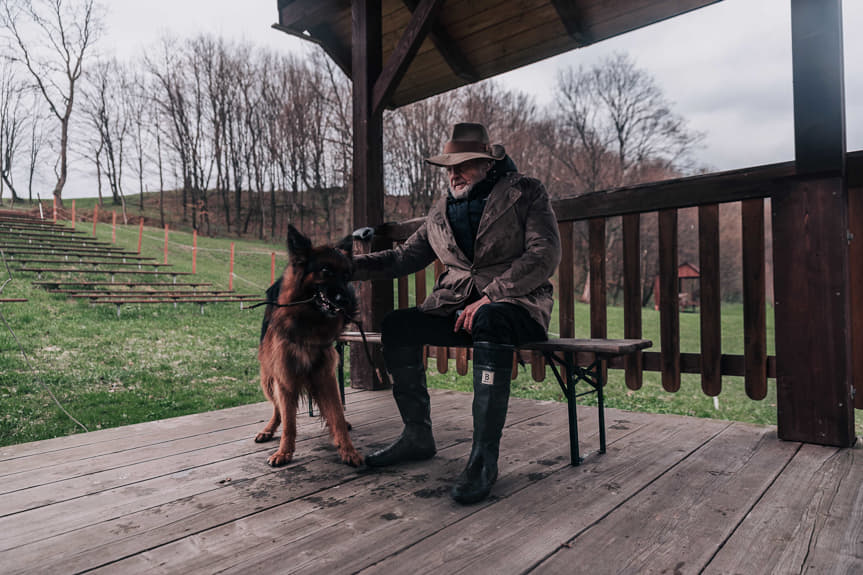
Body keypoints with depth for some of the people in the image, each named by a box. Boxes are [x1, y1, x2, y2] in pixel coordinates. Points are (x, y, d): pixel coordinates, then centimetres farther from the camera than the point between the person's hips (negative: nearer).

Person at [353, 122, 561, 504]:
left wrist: (490, 297, -21)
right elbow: (406, 257, 17)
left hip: (515, 304, -5)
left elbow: (545, 254, -11)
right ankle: (418, 435, -2)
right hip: (456, 305, 5)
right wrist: (352, 266, 2)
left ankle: (484, 458, -32)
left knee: (490, 322, -39)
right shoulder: (442, 209, 16)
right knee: (396, 326, -15)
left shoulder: (526, 193, 1)